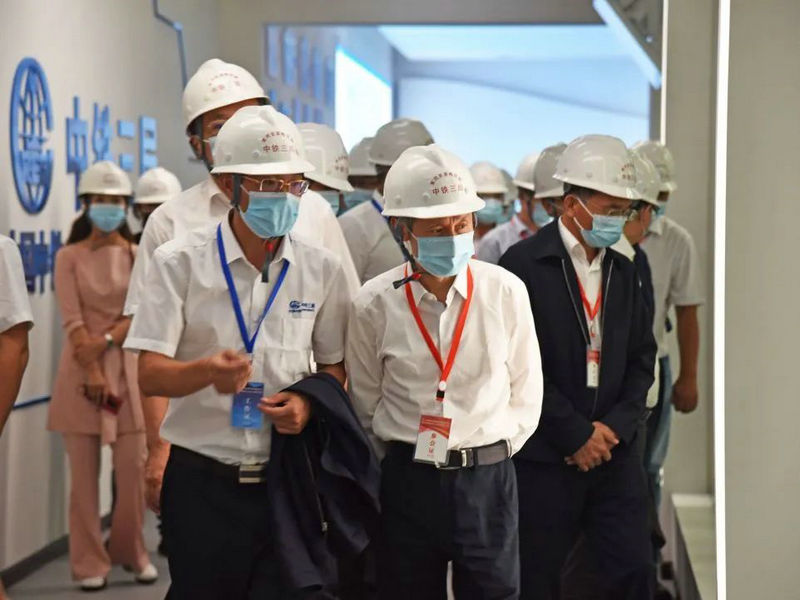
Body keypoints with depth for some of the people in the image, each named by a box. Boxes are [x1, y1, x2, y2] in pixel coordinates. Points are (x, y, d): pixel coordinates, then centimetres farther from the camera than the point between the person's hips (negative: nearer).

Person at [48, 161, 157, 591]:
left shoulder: (137, 256, 7)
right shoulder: (69, 257, 1)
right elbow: (71, 320, -7)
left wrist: (106, 340, -16)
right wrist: (92, 373, -15)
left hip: (127, 367, 2)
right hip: (81, 368, -1)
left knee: (133, 467, 0)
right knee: (84, 472, 0)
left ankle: (132, 552, 17)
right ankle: (90, 562, 7)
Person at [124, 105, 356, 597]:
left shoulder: (323, 268, 2)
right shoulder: (181, 262, -4)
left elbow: (335, 367, 11)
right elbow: (150, 374, -8)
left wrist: (309, 403, -11)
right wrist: (209, 371, -29)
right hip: (202, 480, -1)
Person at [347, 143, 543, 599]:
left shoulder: (506, 293, -5)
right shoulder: (374, 305, -6)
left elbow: (525, 394, 5)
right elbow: (366, 403, 6)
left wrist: (488, 453, 4)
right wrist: (408, 453, 8)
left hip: (488, 480, 0)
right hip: (408, 481, 0)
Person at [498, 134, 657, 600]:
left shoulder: (623, 271, 11)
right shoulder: (524, 264, -8)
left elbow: (642, 358, 11)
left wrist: (614, 428, -5)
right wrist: (577, 435, -13)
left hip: (615, 452, 5)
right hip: (546, 456, -5)